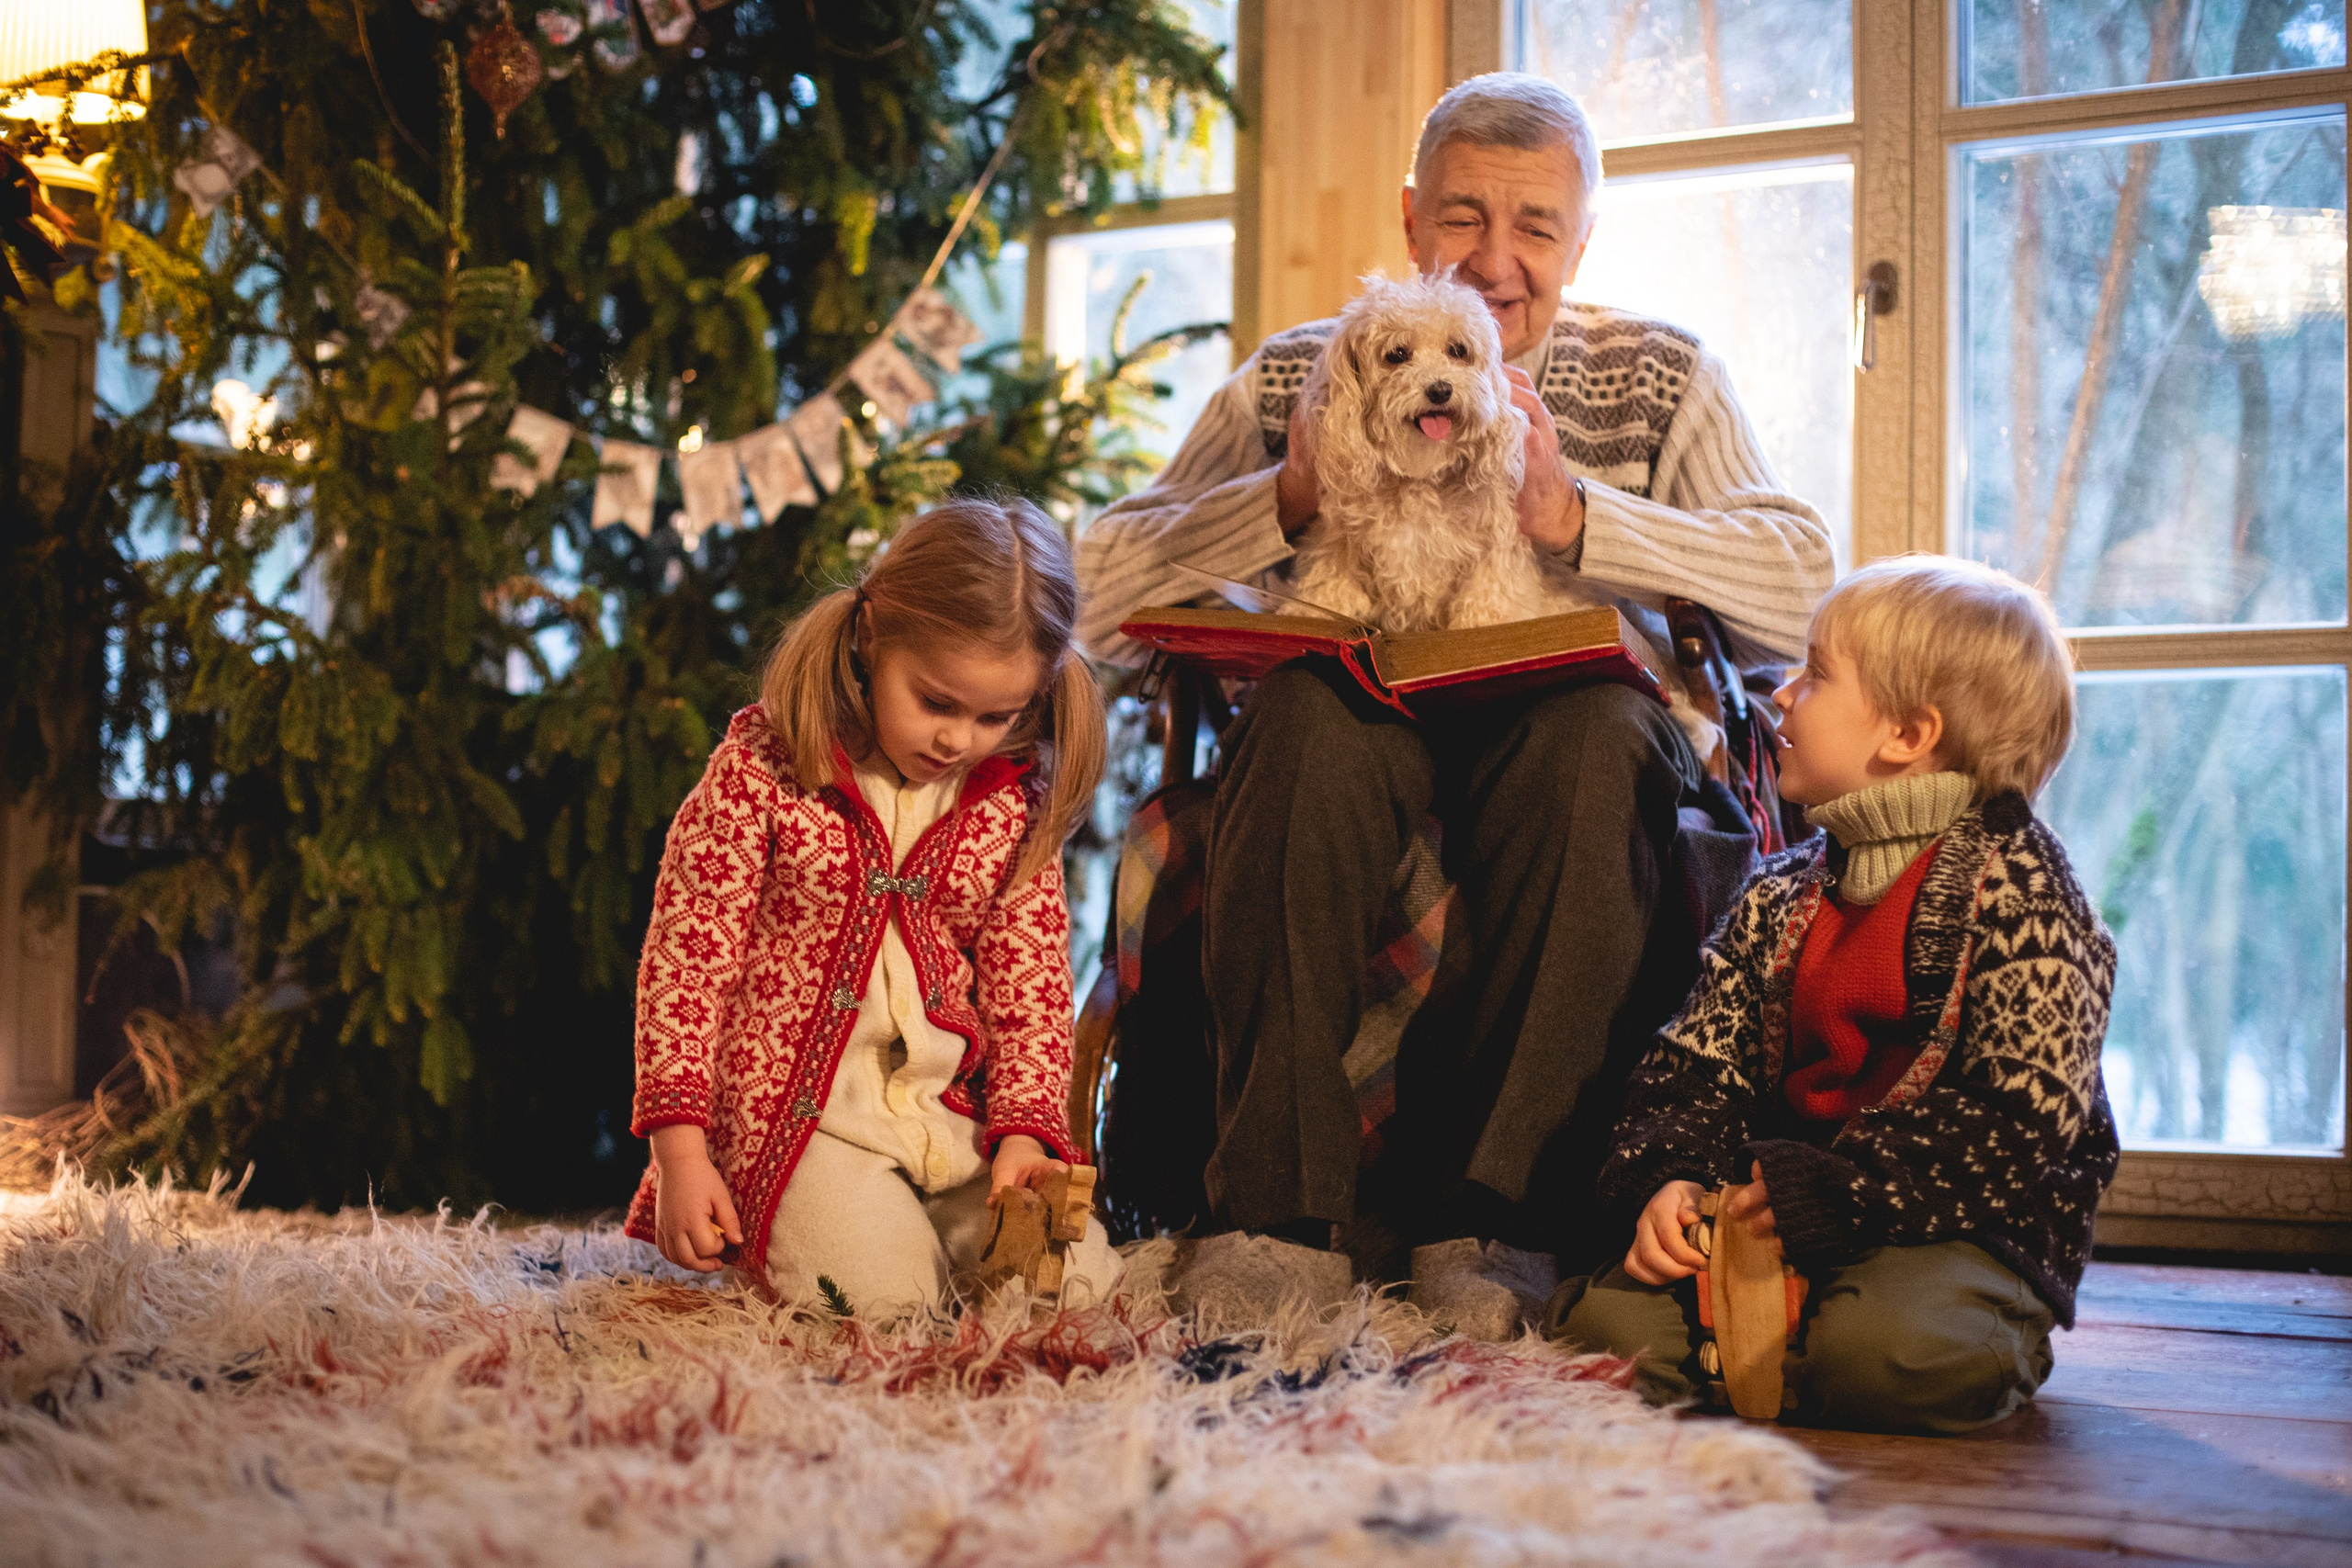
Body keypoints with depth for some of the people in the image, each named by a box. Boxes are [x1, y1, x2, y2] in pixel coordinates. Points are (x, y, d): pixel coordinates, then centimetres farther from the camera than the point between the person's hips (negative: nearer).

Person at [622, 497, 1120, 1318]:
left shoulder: (1015, 800, 4)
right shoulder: (764, 768, -8)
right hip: (798, 1111, -4)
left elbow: (1031, 978, 6)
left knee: (1074, 1277, -13)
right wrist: (681, 1149, -13)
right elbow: (685, 960, -7)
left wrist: (1024, 1129, -10)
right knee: (884, 1295, -25)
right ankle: (754, 1237, 6)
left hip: (957, 1113, 4)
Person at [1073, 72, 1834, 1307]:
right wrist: (1290, 498, -17)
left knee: (1598, 736, -33)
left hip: (1560, 761, 0)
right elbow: (1103, 601, -2)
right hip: (1359, 734, 1)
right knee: (1308, 715, -32)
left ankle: (1478, 1216, -29)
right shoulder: (1296, 379, 8)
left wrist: (1575, 519, -20)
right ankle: (1274, 1211, -29)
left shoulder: (1659, 381, 8)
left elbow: (1801, 592, -9)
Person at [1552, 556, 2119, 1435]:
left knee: (1885, 1348, -35)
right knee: (1604, 1314, -18)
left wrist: (1834, 1188, -23)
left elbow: (2021, 1118, -17)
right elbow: (1699, 1059, 9)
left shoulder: (2021, 892, -8)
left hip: (1967, 1226, -4)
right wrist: (1672, 1176, -12)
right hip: (1784, 1208, 4)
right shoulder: (1782, 896, 14)